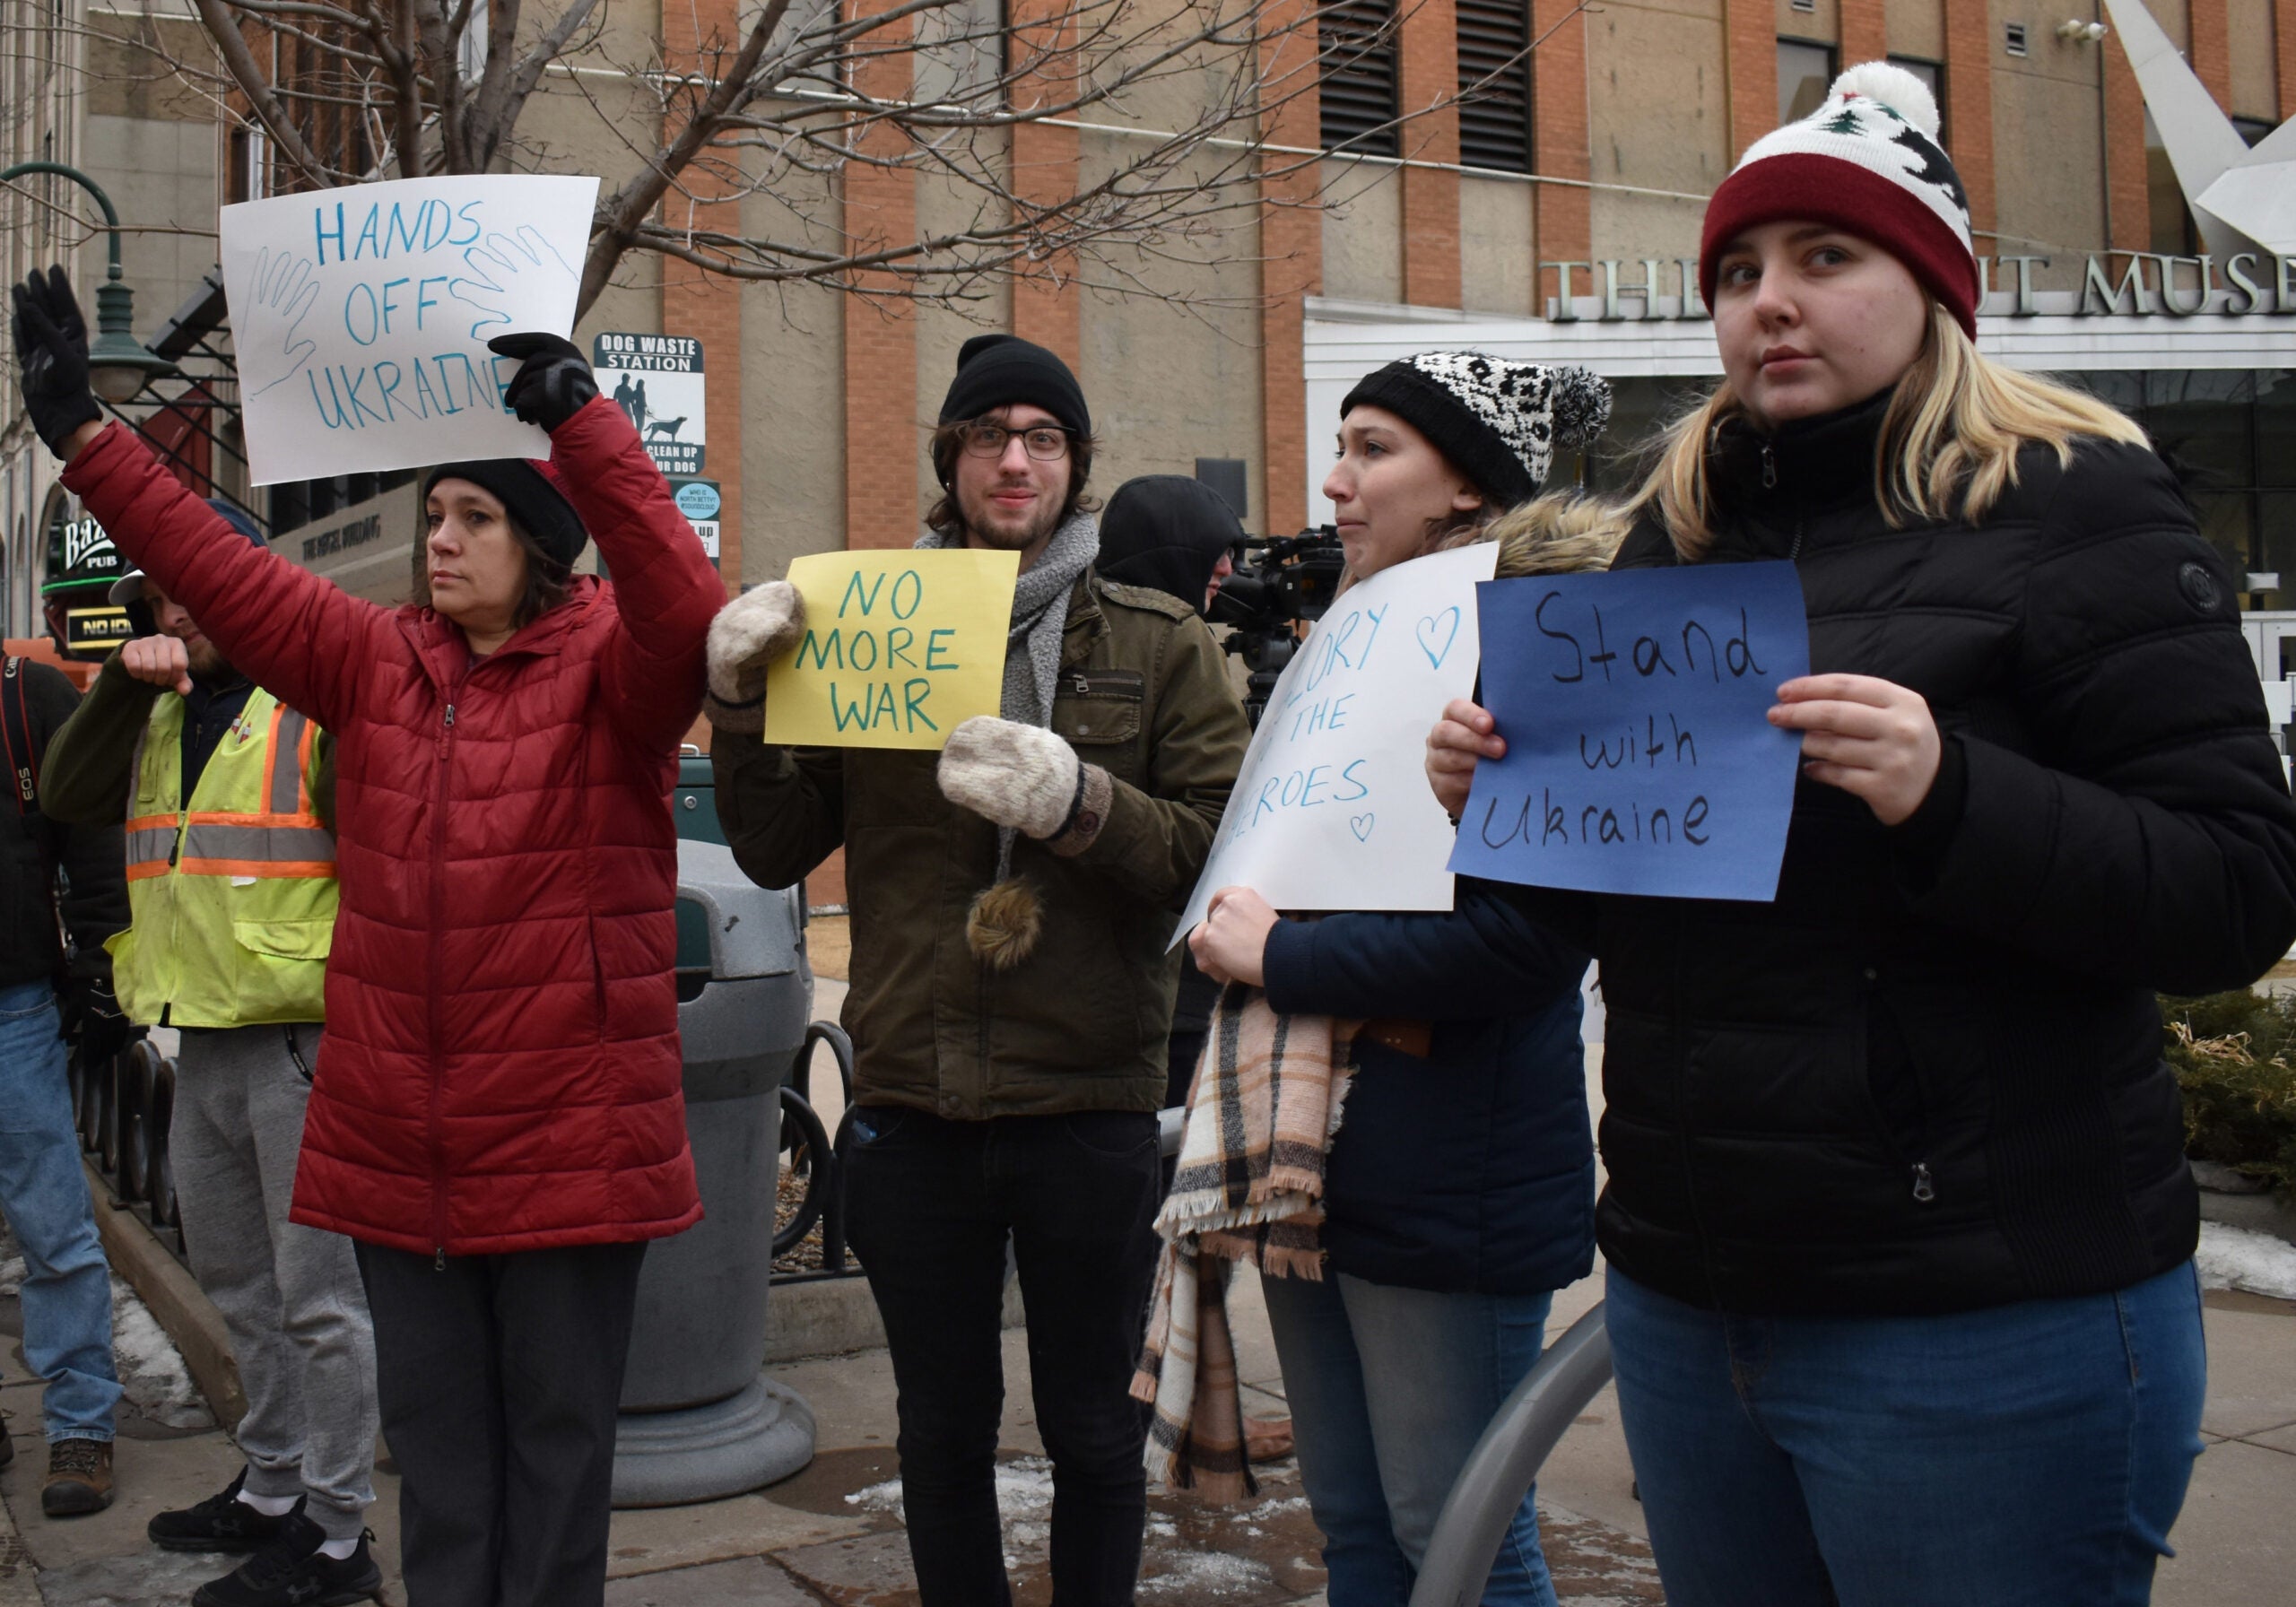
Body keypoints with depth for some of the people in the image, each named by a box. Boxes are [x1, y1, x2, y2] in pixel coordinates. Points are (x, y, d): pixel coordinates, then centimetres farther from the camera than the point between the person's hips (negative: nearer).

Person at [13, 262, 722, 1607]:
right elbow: (220, 568, 8)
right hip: (399, 1152, 5)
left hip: (568, 1148, -5)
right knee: (436, 1445, 17)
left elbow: (688, 613, -28)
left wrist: (582, 420, -31)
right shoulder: (376, 664, 8)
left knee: (556, 1445, 8)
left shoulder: (608, 674, -8)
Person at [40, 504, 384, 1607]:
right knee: (239, 1289, 18)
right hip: (200, 1046, 8)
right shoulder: (158, 719, 16)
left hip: (300, 1041, -8)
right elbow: (69, 800, 4)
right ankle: (272, 1489, 32)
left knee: (316, 1293, -3)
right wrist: (124, 684, -7)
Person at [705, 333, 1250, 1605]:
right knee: (943, 1430, 16)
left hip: (1089, 1106, -1)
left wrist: (1077, 802, -23)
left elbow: (1218, 853, -8)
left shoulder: (1161, 645, 3)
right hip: (913, 1105, 2)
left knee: (1093, 1434, 12)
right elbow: (775, 854, 4)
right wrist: (743, 704, -10)